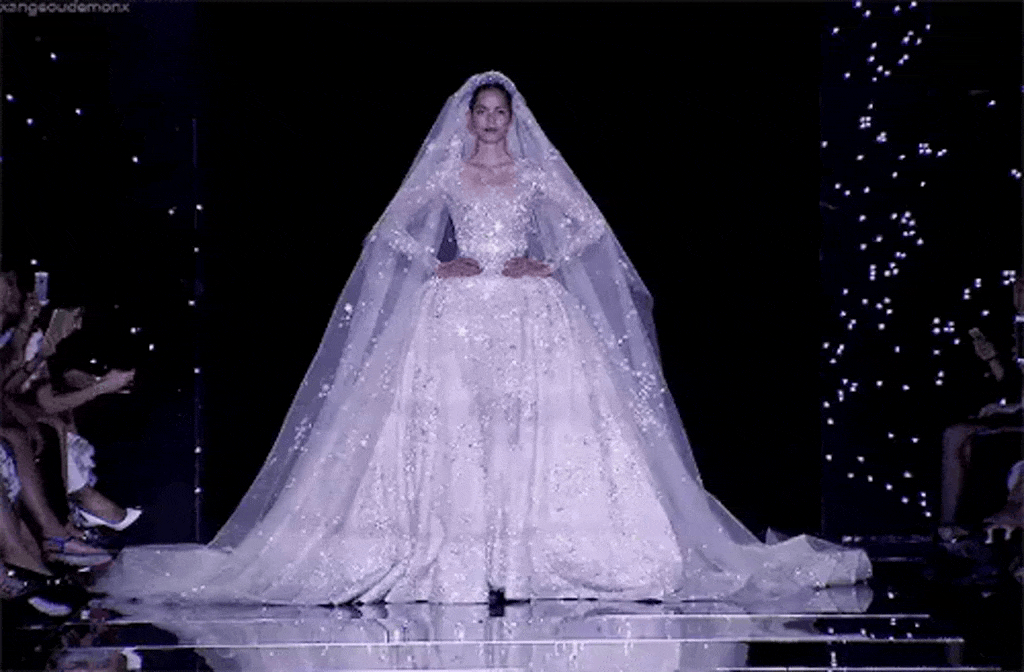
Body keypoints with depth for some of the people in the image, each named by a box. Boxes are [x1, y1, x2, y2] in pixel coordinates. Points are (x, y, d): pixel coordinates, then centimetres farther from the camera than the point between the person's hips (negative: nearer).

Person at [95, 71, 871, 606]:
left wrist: (547, 264, -5)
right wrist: (437, 265, -6)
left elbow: (589, 228, 7)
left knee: (535, 425, -8)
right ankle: (464, 554, -6)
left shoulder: (536, 172, 8)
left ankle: (529, 550, -4)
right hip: (457, 316, 0)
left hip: (531, 317, 1)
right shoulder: (445, 172, 7)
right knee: (454, 428, -8)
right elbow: (393, 231, 5)